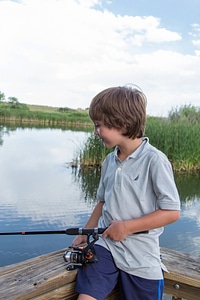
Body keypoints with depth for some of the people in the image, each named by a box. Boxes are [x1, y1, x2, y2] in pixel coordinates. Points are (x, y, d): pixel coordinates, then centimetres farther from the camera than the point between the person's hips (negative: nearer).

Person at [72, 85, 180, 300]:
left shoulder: (154, 160, -16)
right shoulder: (110, 160, 4)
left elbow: (172, 212, -15)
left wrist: (127, 226, -17)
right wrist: (85, 233, 7)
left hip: (141, 258, -4)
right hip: (105, 244, 4)